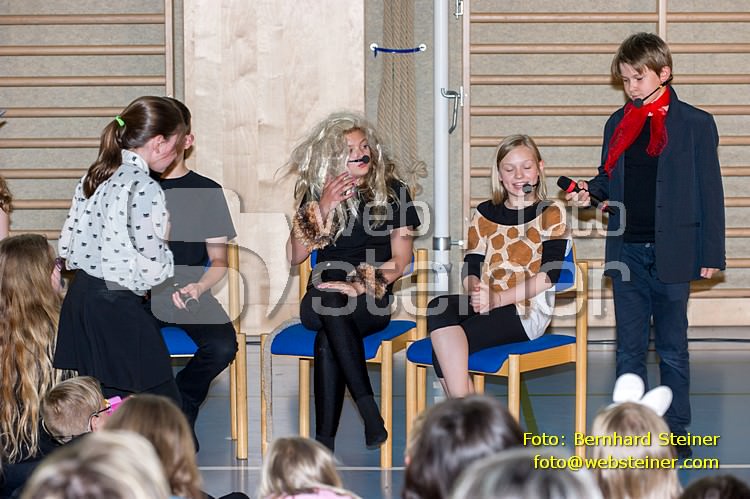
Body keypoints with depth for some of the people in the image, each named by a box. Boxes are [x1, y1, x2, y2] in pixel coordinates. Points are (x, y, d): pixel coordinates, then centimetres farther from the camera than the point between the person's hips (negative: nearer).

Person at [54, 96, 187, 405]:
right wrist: (164, 239, 4)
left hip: (79, 297, 9)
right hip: (118, 308, -9)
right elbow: (153, 266, -15)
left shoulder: (94, 177, 9)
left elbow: (67, 243, 13)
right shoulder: (144, 188, -15)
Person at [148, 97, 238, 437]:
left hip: (189, 294, 0)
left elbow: (219, 260, 6)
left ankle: (180, 402, 1)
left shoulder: (207, 192, 7)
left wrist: (199, 287, -14)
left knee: (222, 346, -29)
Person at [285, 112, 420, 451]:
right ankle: (369, 409, -42)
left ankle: (325, 439, -37)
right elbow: (295, 255, 1)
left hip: (372, 301, -1)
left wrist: (362, 284, -13)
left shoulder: (392, 191, 7)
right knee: (329, 306, -37)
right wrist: (323, 208, -8)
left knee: (328, 338, -35)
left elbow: (400, 261, 3)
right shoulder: (314, 193, 11)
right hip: (318, 301, 2)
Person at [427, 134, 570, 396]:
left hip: (527, 309, -5)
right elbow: (470, 267, 12)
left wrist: (497, 299, -17)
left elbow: (549, 273, -7)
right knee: (439, 307, -31)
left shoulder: (550, 213, 5)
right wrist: (475, 291, -14)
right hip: (485, 306, 5)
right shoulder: (485, 213, 19)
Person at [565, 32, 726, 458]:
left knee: (673, 349, 6)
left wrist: (711, 253, -6)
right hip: (626, 252, 4)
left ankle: (676, 432, 14)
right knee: (630, 348, 7)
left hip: (672, 255, -3)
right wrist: (590, 193, -6)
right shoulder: (618, 125, 10)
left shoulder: (695, 124, -2)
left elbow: (710, 191, -2)